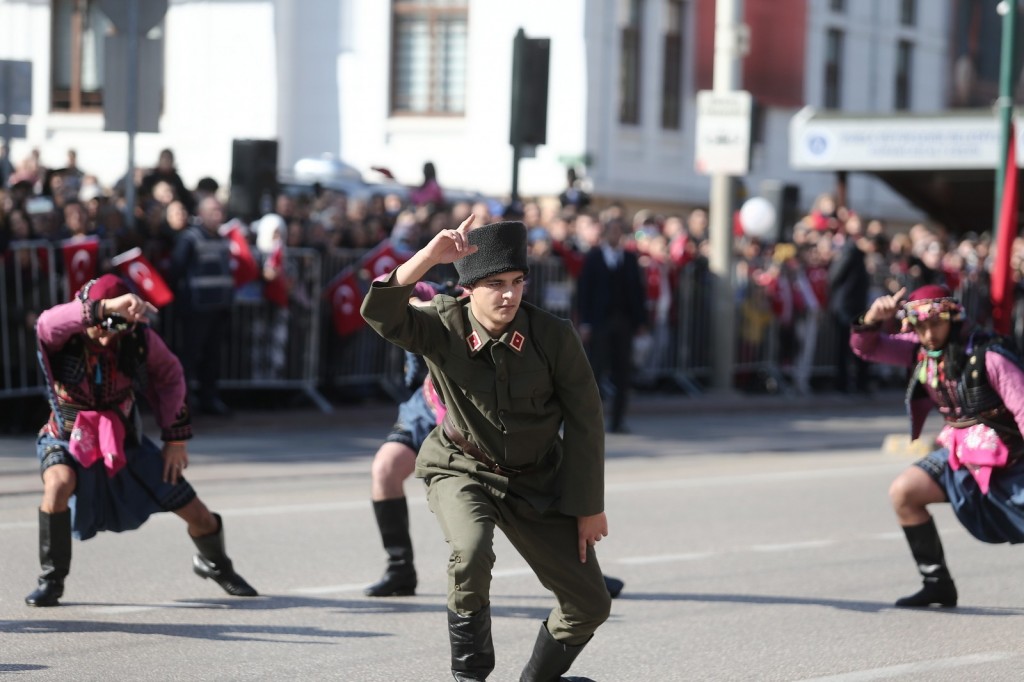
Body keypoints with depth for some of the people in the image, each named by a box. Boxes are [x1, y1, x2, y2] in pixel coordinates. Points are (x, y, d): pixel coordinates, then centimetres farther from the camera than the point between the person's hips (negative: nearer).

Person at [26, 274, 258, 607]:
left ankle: (214, 565, 39)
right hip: (70, 440, -3)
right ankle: (51, 581, -18)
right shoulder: (62, 335, -25)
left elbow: (168, 375, 1)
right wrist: (107, 307, -66)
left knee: (197, 514, 3)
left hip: (125, 441, 3)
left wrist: (176, 437, -1)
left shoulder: (139, 336, -17)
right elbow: (48, 322, -51)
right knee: (59, 483, -37)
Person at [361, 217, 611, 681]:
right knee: (471, 552, -34)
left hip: (537, 481, 2)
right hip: (462, 471, -2)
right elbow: (381, 314, -36)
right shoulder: (444, 328, -17)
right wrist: (429, 256, -47)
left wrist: (589, 507, -7)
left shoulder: (554, 336, -17)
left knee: (589, 605, 0)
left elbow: (584, 421, -9)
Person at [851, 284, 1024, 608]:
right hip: (959, 453, 7)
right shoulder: (921, 349, -1)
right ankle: (938, 583, 8)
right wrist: (872, 319, -18)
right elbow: (866, 347, 4)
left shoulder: (988, 357, -23)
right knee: (903, 493, -1)